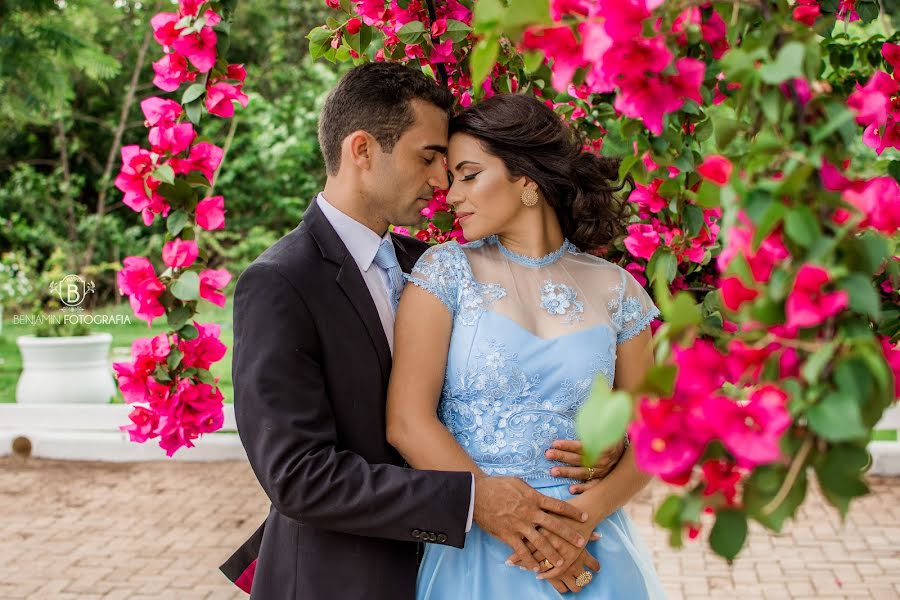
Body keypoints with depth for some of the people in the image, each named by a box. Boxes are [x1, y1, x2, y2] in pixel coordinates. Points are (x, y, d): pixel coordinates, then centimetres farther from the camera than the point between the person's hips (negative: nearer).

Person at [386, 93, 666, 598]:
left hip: (591, 551, 1)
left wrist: (590, 511, -16)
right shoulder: (446, 271, -3)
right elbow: (407, 423, -11)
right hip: (473, 546, -1)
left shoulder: (614, 290, 1)